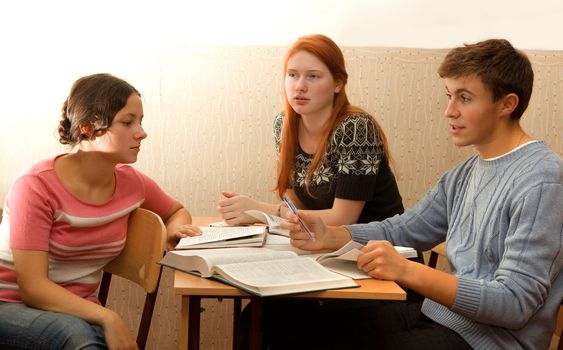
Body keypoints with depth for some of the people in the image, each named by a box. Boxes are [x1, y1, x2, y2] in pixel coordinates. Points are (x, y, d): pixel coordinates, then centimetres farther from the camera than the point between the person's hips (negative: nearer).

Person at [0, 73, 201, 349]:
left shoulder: (132, 183, -2)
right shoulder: (37, 186, -17)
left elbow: (176, 211, 21)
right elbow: (33, 287, -21)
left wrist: (175, 229, -4)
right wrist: (107, 317, -34)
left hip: (79, 311, 4)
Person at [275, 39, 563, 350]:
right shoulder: (464, 175, 11)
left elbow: (515, 303, -22)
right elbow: (400, 230, 16)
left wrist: (407, 271, -31)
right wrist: (329, 237, -3)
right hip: (436, 316, 8)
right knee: (294, 321, 2)